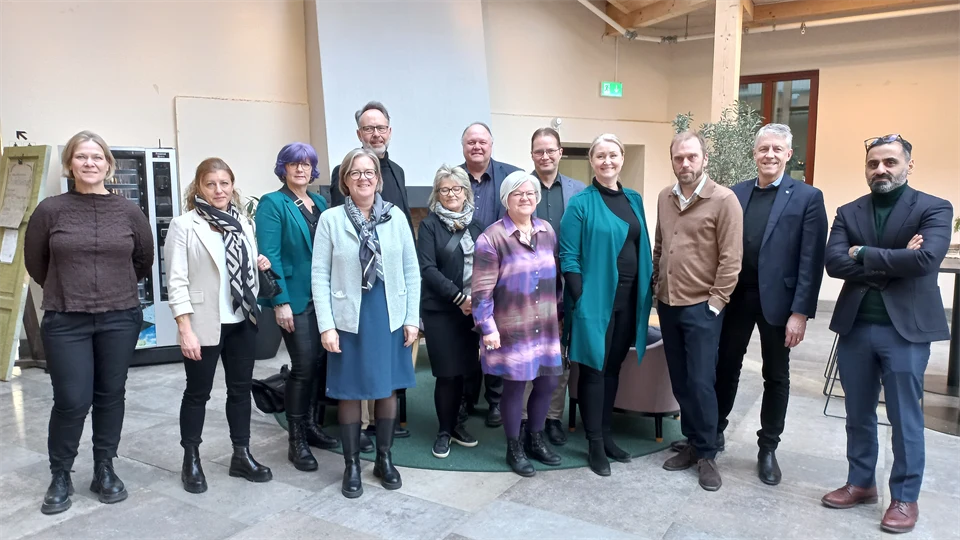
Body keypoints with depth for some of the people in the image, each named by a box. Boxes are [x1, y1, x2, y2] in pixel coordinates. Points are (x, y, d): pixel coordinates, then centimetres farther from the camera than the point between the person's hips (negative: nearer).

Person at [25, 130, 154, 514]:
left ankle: (104, 469, 26)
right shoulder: (50, 210, -4)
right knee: (72, 401, -1)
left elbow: (144, 260, 13)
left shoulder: (129, 212, 0)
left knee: (110, 396, 10)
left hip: (120, 318, 2)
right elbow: (35, 263, 8)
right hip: (65, 321, -1)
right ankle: (60, 476, 21)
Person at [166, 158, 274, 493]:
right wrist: (185, 330, -17)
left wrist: (260, 264, -1)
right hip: (205, 324, -5)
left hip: (241, 321, 5)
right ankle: (191, 461, 23)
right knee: (198, 393, 7)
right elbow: (177, 281, -12)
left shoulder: (242, 221, 9)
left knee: (241, 388, 12)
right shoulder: (184, 225, -8)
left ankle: (241, 455, 24)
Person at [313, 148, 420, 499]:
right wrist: (326, 325, -10)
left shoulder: (395, 216, 1)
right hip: (350, 318, -2)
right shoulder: (331, 219, -4)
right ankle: (352, 465, 24)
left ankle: (384, 459, 29)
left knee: (388, 389, 12)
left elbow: (411, 270, 3)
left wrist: (412, 318, -1)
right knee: (350, 392, 8)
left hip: (391, 317, 2)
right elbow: (320, 275, -5)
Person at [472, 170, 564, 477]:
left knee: (547, 383, 12)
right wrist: (487, 327, -15)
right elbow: (482, 289, -13)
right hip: (512, 328, -5)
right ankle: (514, 449, 25)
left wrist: (559, 312, 15)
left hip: (546, 326, 5)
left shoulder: (548, 231, 6)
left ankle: (534, 440, 34)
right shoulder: (492, 237, -11)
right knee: (515, 386, 6)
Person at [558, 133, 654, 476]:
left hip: (628, 298, 6)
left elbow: (642, 249, 14)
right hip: (596, 299, -6)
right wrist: (581, 301, -17)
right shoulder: (581, 203, -8)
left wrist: (646, 294, 7)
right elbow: (569, 257, -11)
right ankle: (595, 444, 15)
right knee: (594, 369, 4)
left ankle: (607, 435, 28)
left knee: (613, 367, 15)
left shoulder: (634, 200, 10)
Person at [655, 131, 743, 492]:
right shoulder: (665, 198, 8)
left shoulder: (724, 200, -10)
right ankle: (692, 444, 27)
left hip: (701, 307, -5)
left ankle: (707, 454, 16)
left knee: (701, 383, -1)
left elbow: (731, 258, -11)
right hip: (668, 305, 5)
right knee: (680, 382, 12)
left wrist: (715, 303, -13)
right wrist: (656, 287, 10)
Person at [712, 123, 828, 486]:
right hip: (735, 296, 3)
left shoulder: (807, 197, -4)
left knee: (776, 377, 10)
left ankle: (768, 448, 25)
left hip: (777, 300, -3)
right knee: (725, 367, 12)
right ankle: (714, 433, 29)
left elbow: (811, 261, -9)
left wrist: (801, 311, -14)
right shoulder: (736, 193, 6)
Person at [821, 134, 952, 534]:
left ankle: (905, 498, 21)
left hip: (906, 328, -3)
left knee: (904, 419, 6)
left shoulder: (933, 208, -3)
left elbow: (926, 259, -20)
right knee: (858, 415, 14)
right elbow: (834, 262, -8)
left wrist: (865, 254, -12)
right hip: (855, 327, 4)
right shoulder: (848, 212, 7)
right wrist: (893, 263, -15)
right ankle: (860, 483, 30)